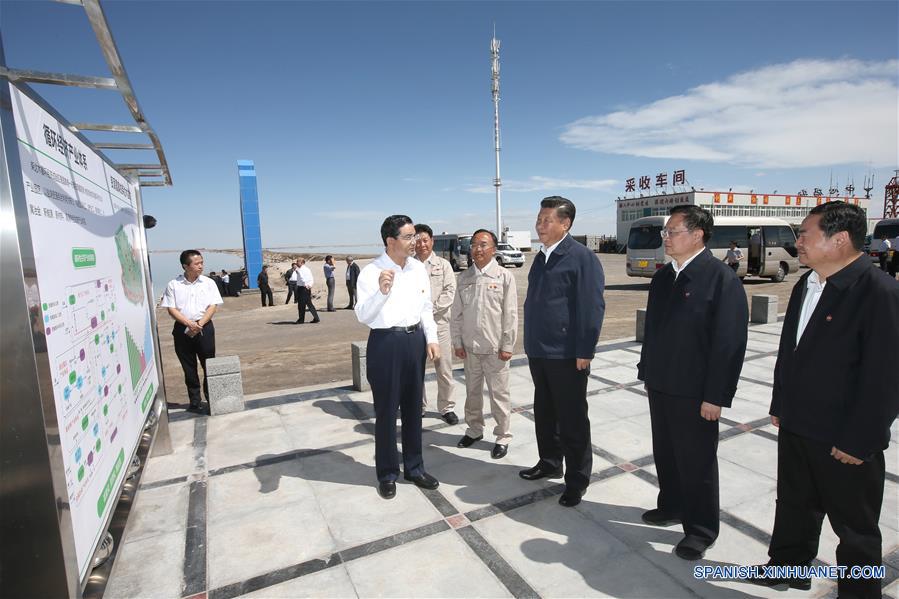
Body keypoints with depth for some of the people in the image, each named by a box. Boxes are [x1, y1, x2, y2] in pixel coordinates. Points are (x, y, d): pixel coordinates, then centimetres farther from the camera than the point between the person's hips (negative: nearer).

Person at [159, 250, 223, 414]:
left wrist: (199, 324, -13)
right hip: (182, 329, 0)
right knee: (189, 367, 8)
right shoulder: (173, 285, 1)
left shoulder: (208, 283, 2)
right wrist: (189, 324, -14)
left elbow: (212, 307, -2)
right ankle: (194, 400, 20)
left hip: (204, 327, 0)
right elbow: (171, 308, -2)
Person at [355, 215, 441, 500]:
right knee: (386, 411, 8)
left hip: (415, 340, 5)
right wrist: (381, 291, -33)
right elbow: (362, 316, -18)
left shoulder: (419, 268, 5)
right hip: (385, 342, -5)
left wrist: (431, 339, 4)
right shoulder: (371, 272, -12)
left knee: (413, 407, 16)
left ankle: (414, 467, 34)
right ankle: (387, 473, 27)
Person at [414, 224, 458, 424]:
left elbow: (450, 291, -2)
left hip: (439, 322, 0)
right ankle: (419, 407, 26)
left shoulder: (443, 264, 5)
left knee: (444, 368, 5)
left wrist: (431, 308, -11)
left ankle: (446, 407, 21)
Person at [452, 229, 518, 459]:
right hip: (470, 346, 4)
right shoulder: (464, 277, 5)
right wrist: (457, 342, 5)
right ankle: (474, 429, 36)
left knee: (499, 393, 6)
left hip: (495, 347, -4)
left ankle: (502, 437, 22)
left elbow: (511, 314, -7)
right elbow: (457, 312, 8)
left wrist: (507, 345, -9)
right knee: (472, 391, 17)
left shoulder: (504, 277, -6)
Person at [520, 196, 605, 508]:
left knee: (572, 419, 6)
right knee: (544, 413, 20)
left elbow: (592, 306, -16)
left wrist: (585, 352, -17)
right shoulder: (541, 257, 11)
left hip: (567, 354, -8)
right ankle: (549, 462, 39)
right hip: (538, 352, 8)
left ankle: (577, 480, 22)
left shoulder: (582, 257, -13)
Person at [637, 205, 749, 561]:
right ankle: (672, 507, 41)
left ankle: (701, 529, 28)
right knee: (665, 453, 20)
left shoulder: (722, 278, -15)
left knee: (697, 461, 9)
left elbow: (730, 342, -18)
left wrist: (715, 396, -18)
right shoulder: (663, 277, 8)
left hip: (695, 392, -7)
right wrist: (647, 371, 14)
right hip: (660, 385, 7)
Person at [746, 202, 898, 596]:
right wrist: (780, 406, 13)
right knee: (794, 505, 23)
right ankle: (787, 567, 43)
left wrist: (858, 442, -17)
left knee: (855, 528, 14)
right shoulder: (806, 285, 4)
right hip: (795, 427, 7)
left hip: (844, 441, -7)